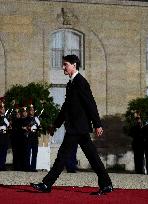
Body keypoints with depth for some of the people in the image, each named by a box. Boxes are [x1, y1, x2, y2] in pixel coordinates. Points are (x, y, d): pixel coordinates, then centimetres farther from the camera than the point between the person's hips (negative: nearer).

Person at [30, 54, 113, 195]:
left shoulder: (80, 82, -11)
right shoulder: (72, 83, 18)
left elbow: (91, 104, -16)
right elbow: (66, 106, 25)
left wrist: (97, 125, -18)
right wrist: (56, 125, 27)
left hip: (77, 127, -10)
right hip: (80, 128, 10)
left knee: (63, 155, -6)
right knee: (92, 156, 8)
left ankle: (47, 185, -2)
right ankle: (106, 185, 9)